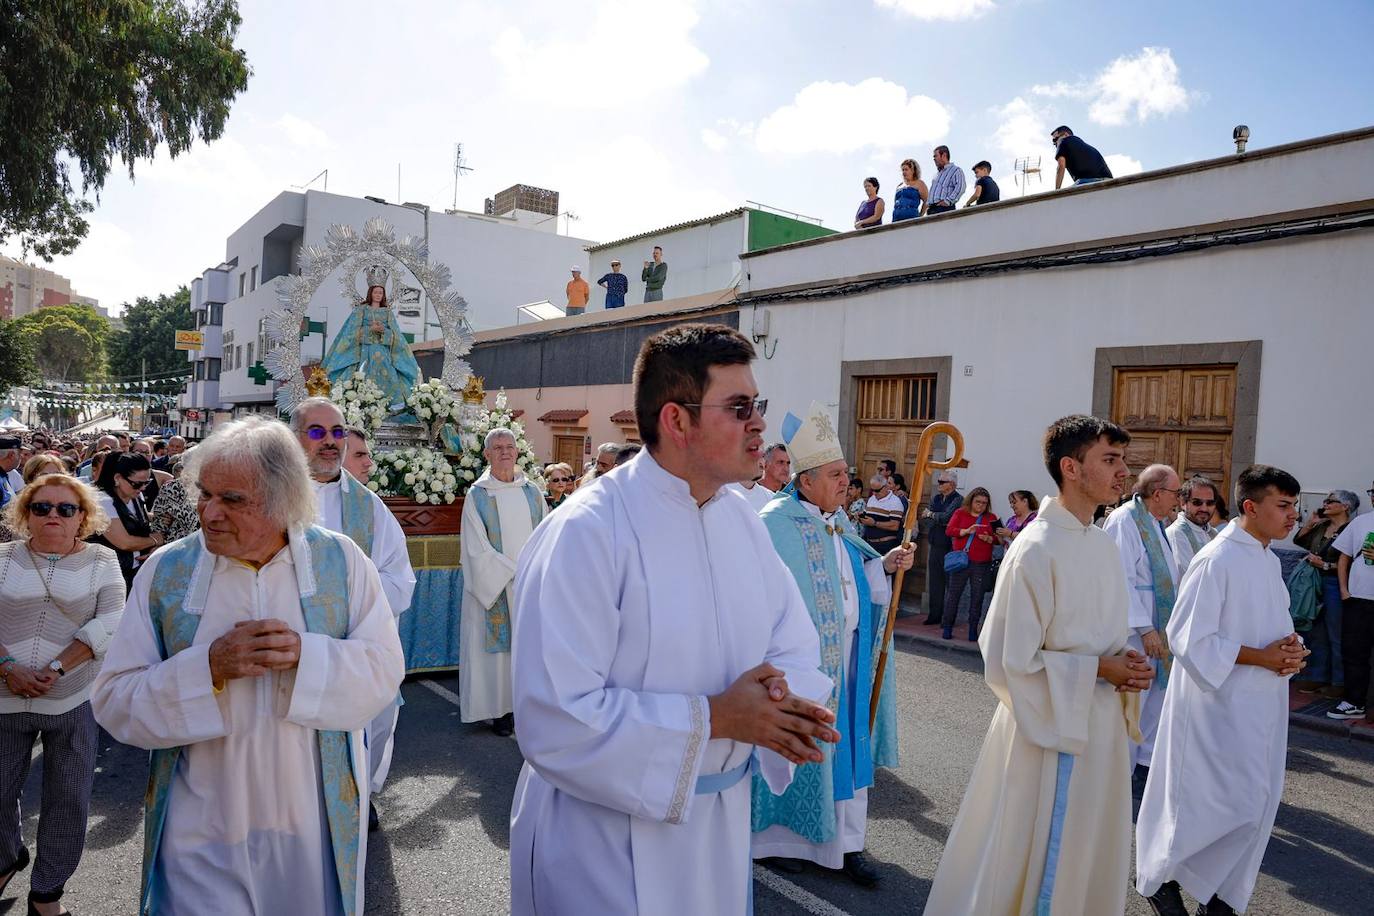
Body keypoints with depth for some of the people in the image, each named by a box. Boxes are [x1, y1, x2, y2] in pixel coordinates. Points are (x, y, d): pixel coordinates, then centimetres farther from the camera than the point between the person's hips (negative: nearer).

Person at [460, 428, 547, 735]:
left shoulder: (532, 492, 7)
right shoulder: (477, 495, -3)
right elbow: (478, 548, -8)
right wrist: (516, 572, -13)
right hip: (494, 586, -3)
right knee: (498, 645, 0)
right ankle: (501, 710, 10)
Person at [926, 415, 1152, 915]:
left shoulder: (1104, 545, 6)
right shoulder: (1036, 549, -20)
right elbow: (1010, 662, -20)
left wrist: (1126, 663, -4)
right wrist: (1099, 670, -16)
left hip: (1102, 725, 8)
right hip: (1051, 728, -8)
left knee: (1090, 865, 21)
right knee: (1040, 872, 7)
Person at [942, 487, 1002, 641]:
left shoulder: (991, 517, 8)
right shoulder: (960, 513, 6)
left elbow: (998, 538, 4)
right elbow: (949, 530, -5)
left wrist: (988, 539, -17)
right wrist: (966, 531, -18)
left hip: (982, 564, 1)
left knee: (977, 597, 2)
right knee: (953, 594, 3)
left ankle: (973, 630, 10)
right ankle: (947, 628, 11)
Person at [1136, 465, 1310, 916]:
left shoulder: (1269, 560, 10)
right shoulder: (1217, 560, -18)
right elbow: (1189, 638, -21)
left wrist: (1291, 649, -2)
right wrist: (1261, 657, -19)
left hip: (1262, 703, 9)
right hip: (1220, 703, -8)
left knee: (1257, 802, 12)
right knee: (1224, 803, -2)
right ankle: (1158, 875, 19)